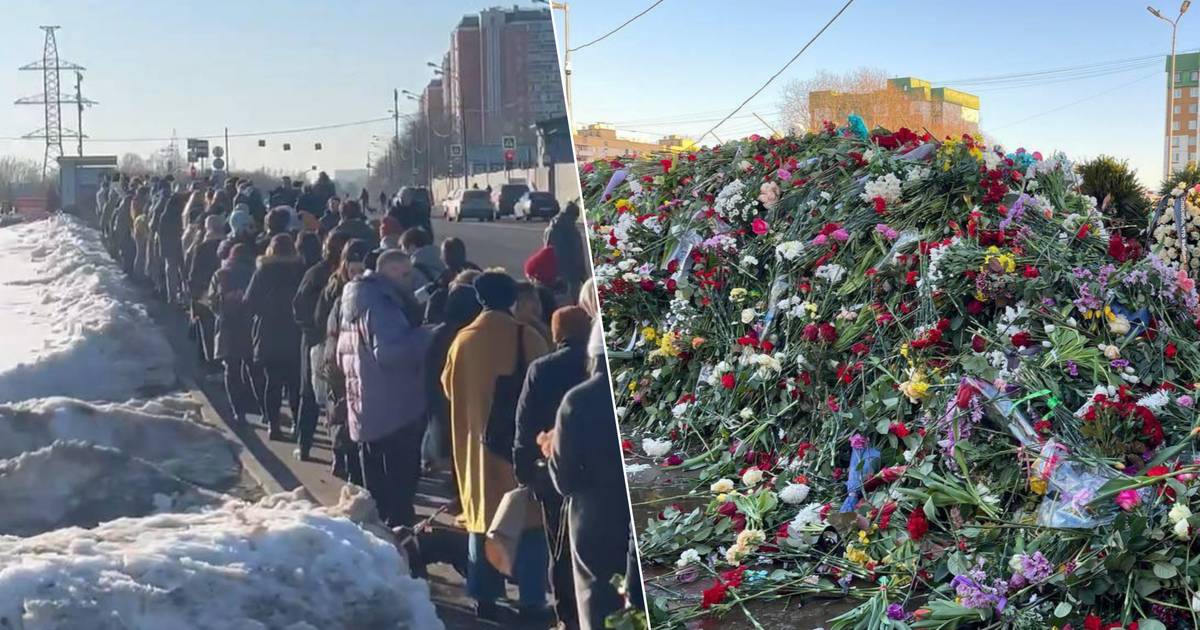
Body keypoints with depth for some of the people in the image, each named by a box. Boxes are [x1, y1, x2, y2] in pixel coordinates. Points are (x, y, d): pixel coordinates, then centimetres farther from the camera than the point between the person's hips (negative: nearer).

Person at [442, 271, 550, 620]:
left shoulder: (464, 340, -5)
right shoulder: (530, 339, -12)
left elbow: (449, 388, 8)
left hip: (479, 443, 2)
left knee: (483, 517, 13)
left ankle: (484, 597, 16)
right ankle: (532, 599, 10)